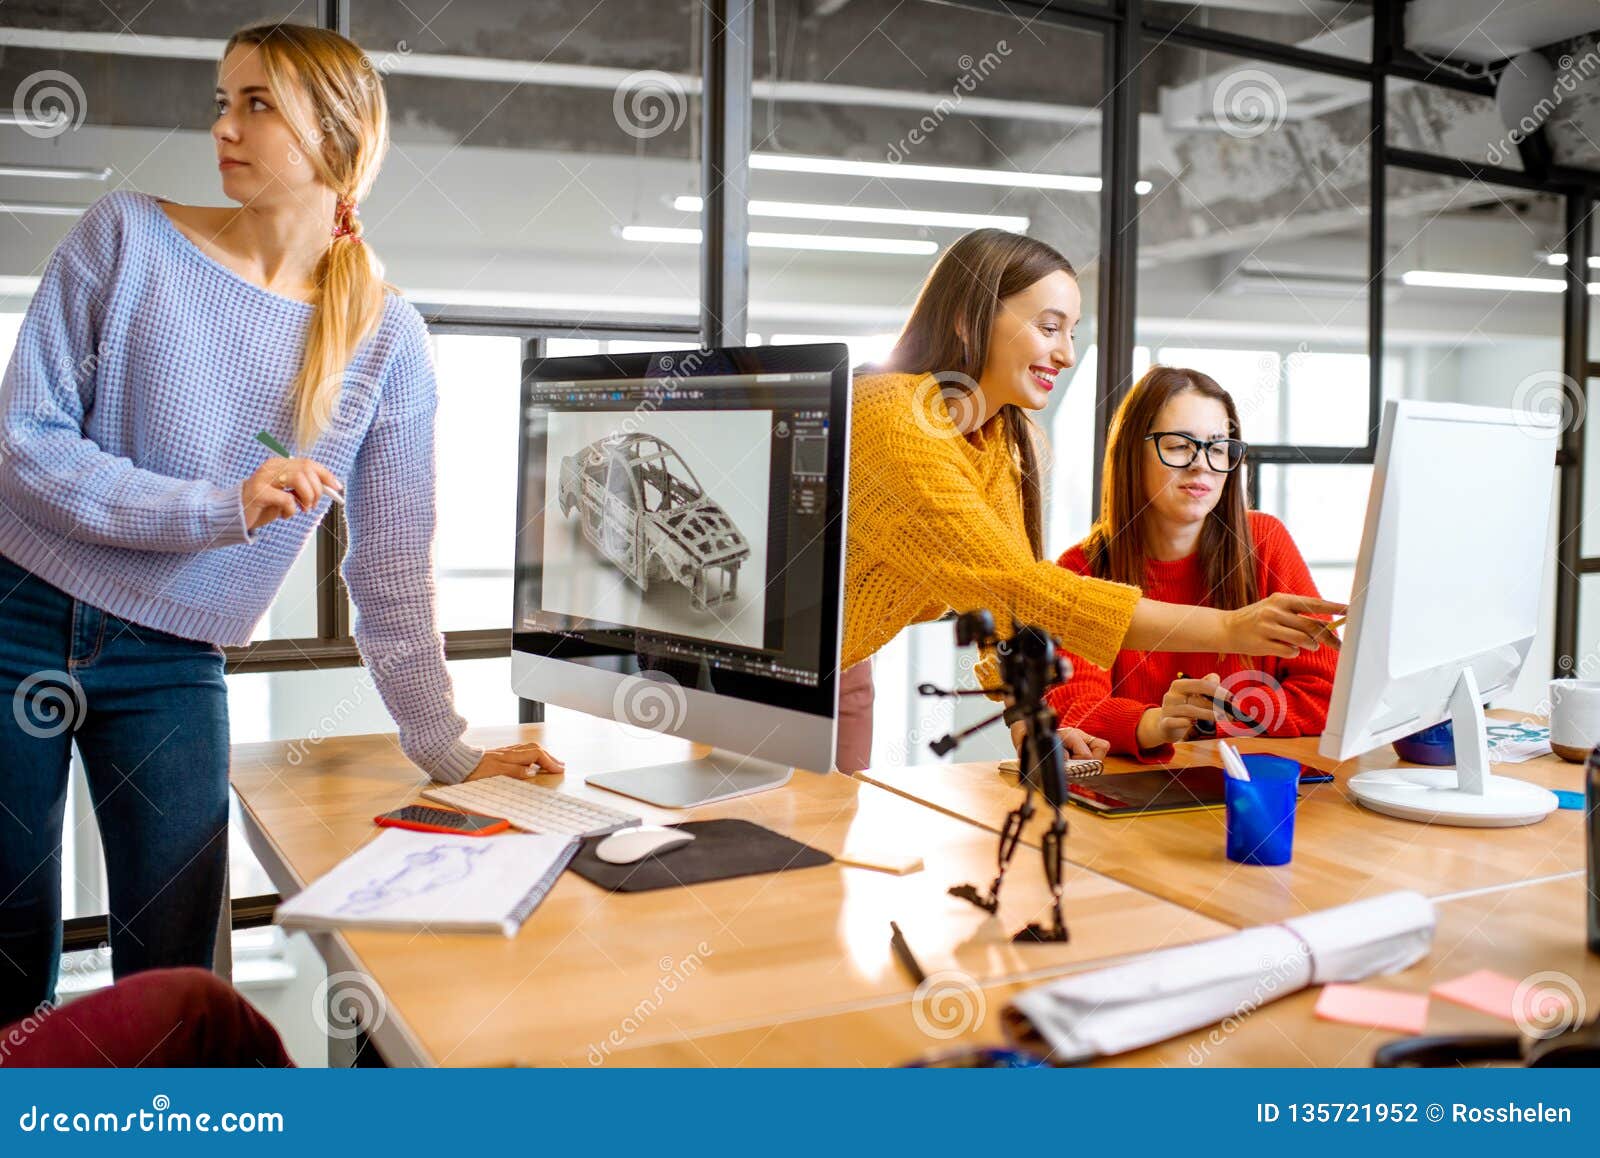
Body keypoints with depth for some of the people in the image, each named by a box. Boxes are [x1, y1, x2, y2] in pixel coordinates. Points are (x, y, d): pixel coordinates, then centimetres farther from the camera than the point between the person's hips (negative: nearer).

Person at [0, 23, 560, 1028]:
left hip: (173, 664, 1)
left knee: (175, 977, 2)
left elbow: (392, 569, -1)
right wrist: (219, 509, -20)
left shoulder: (387, 340, -4)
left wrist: (444, 751, -2)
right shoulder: (127, 238, -5)